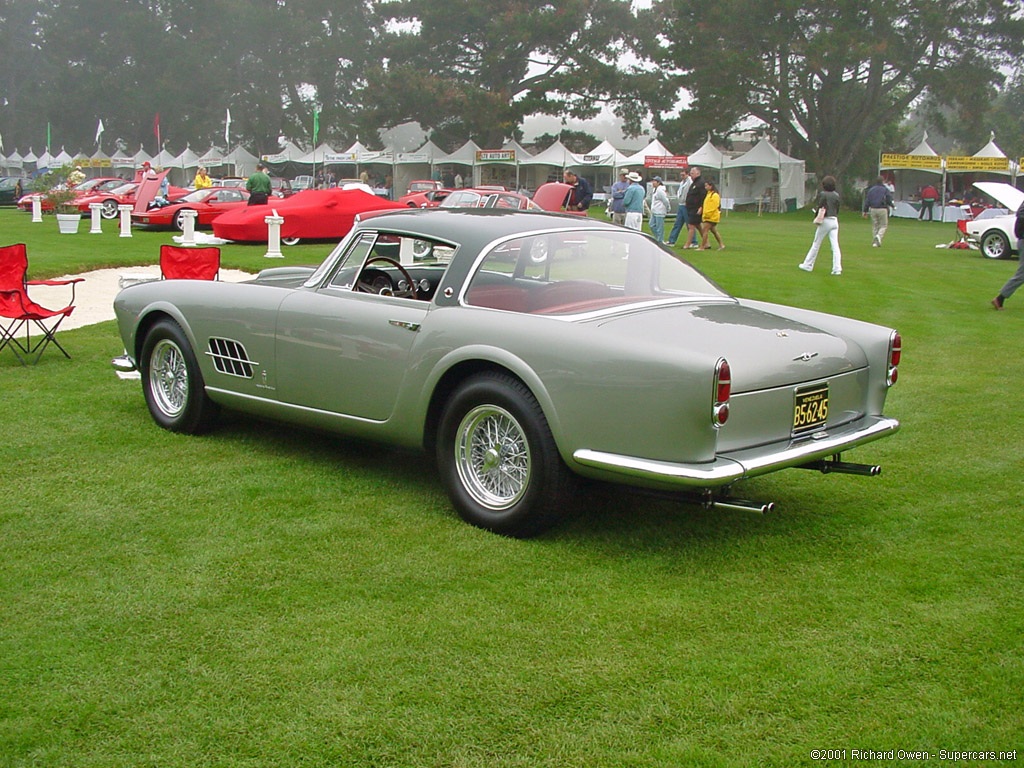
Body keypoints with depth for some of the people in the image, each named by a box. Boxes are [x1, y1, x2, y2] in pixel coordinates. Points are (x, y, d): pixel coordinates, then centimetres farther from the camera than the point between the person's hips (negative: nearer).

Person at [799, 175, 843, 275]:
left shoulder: (822, 194, -8)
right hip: (835, 220, 5)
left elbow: (819, 207, -12)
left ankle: (808, 265, 16)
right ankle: (837, 268, -7)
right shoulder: (836, 195, 8)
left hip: (825, 220, -5)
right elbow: (837, 209, 11)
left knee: (816, 244, 6)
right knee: (835, 245, 0)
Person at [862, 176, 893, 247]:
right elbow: (889, 200, -4)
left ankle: (874, 242, 7)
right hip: (882, 209, -4)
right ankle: (879, 236, -22)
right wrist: (892, 206, 16)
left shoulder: (871, 190, 9)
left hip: (873, 209, 4)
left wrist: (865, 211, 9)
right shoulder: (885, 189, -2)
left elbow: (867, 201, 7)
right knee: (883, 225, 5)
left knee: (874, 226, 11)